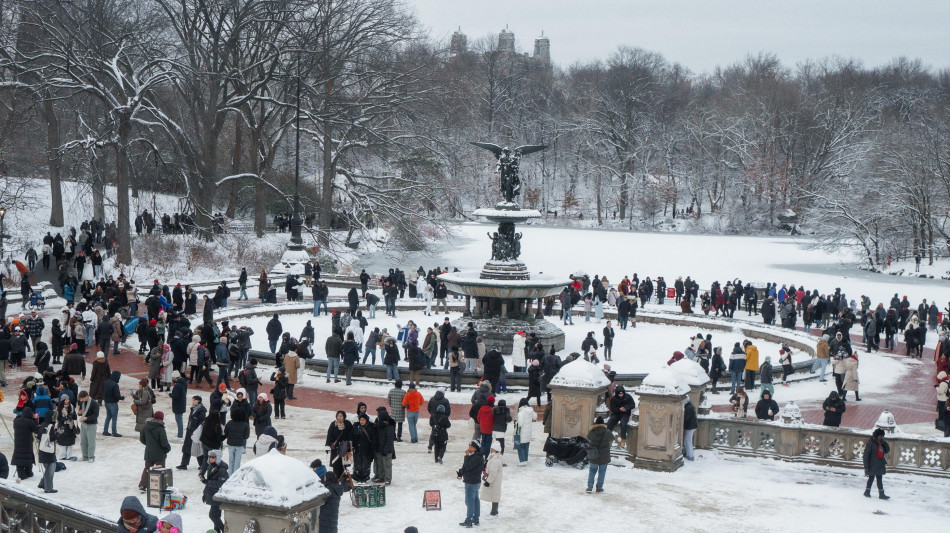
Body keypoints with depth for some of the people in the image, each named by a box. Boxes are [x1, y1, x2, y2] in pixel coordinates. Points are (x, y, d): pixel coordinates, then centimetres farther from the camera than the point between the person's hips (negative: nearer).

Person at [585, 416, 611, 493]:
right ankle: (599, 487, 17)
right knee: (602, 471, 13)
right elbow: (611, 438, 5)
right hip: (604, 456, -1)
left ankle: (589, 487, 6)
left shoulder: (591, 432, -11)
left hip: (593, 456, 1)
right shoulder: (607, 432, -14)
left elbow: (588, 439, 7)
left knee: (592, 471, 13)